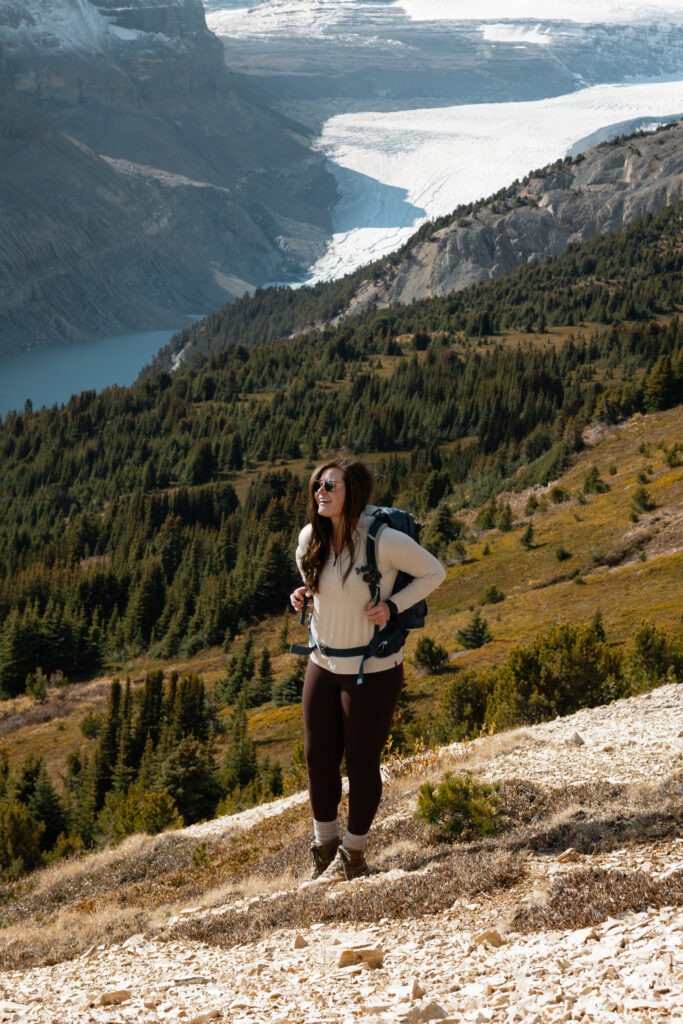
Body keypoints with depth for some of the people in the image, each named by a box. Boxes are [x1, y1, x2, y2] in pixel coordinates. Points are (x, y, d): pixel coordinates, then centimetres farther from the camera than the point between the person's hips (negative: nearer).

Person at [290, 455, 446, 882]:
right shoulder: (311, 538, -3)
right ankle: (325, 851, 29)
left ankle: (353, 857, 23)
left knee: (362, 762, 4)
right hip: (323, 665, 6)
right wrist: (305, 592, -1)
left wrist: (392, 606, -17)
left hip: (373, 670, -6)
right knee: (319, 757, 11)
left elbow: (434, 573, -7)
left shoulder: (385, 541, -20)